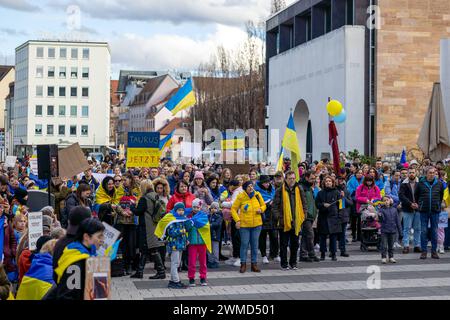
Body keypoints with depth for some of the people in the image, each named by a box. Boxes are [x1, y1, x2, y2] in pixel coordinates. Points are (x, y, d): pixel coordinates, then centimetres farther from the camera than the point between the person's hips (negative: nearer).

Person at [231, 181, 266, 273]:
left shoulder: (258, 195, 1)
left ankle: (254, 264, 19)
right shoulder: (240, 196, -9)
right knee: (244, 244, 1)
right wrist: (237, 220, -13)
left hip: (257, 224, 3)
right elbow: (233, 209, -3)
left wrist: (261, 209, -7)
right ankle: (243, 264, 13)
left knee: (255, 245, 9)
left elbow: (263, 205, 15)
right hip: (244, 225, -3)